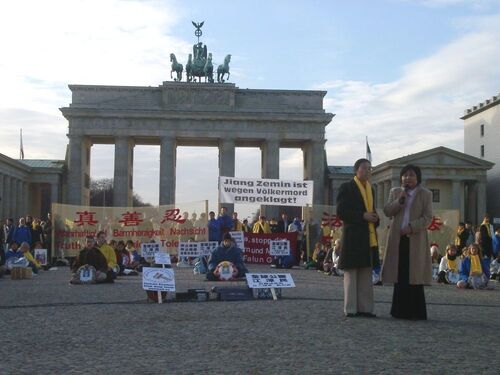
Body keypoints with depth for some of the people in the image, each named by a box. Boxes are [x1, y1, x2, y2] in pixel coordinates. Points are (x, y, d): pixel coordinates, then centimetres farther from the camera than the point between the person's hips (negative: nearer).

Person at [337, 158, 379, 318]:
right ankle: (351, 309, 3)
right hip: (353, 235, -7)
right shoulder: (346, 187, -3)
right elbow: (341, 212, -10)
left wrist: (375, 218, 4)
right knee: (351, 273, -1)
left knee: (366, 274, 8)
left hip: (369, 237, 7)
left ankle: (365, 308, 13)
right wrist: (362, 216, -17)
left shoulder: (371, 189, 18)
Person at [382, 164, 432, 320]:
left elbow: (427, 218, -2)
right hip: (398, 239, 2)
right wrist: (400, 199, -9)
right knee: (400, 275, 1)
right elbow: (387, 211, 4)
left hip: (416, 239, -2)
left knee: (414, 275, -3)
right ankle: (400, 311, 8)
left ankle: (416, 312, 2)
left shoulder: (426, 194, 5)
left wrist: (411, 227, -16)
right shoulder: (395, 192, 14)